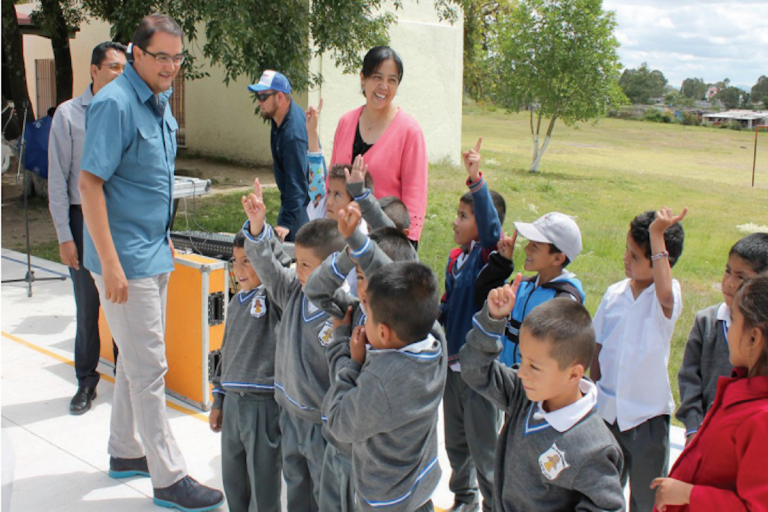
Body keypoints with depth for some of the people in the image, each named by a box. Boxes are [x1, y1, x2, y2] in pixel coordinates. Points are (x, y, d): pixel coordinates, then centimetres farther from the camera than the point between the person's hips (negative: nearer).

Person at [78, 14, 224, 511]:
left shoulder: (160, 101, 11)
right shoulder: (115, 104, -17)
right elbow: (90, 182, -21)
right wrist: (110, 262, -24)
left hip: (153, 252, 9)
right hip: (126, 258, -9)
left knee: (138, 359, 18)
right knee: (149, 368, -3)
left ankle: (126, 451, 33)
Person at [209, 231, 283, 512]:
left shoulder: (275, 296, -10)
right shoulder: (236, 303, 12)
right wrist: (218, 401, 22)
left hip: (264, 404, -7)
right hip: (232, 402, 7)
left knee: (263, 484, 5)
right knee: (233, 480, 19)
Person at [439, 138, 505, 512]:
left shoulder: (488, 257, -17)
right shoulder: (455, 257, 4)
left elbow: (492, 228, -39)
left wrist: (477, 180, -48)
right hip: (452, 363, 8)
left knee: (484, 447, 6)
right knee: (455, 442, 22)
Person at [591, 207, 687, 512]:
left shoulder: (669, 295, -14)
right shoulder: (614, 294, 0)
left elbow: (665, 295, -40)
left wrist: (657, 236, -40)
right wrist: (596, 387, 4)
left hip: (647, 415, -4)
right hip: (607, 411, 5)